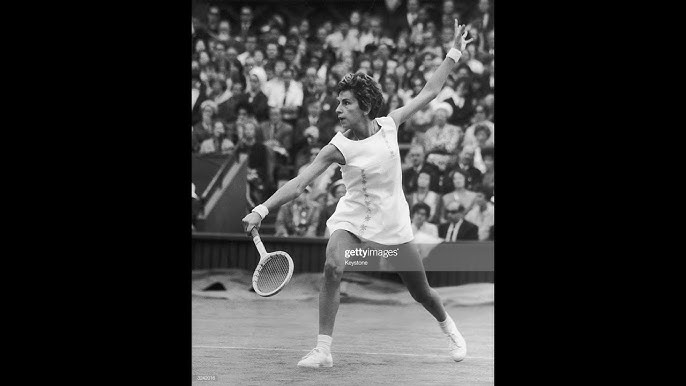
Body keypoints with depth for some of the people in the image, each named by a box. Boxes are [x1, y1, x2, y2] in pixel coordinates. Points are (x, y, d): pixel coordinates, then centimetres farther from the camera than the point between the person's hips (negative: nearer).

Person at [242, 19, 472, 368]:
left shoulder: (388, 125, -8)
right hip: (352, 217, -1)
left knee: (421, 293, 9)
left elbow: (428, 92, 1)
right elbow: (299, 183, -19)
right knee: (332, 268, -29)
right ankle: (323, 350, -24)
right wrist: (262, 210, -29)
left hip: (392, 222, 1)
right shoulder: (337, 149, -14)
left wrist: (454, 53, 2)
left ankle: (448, 327, 43)